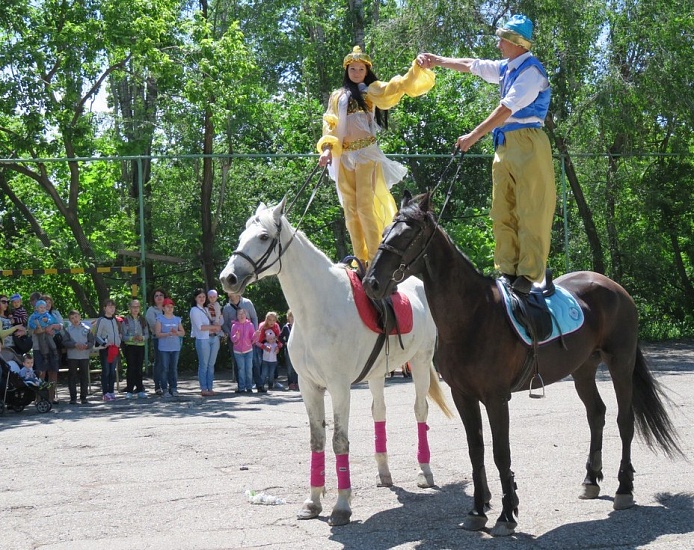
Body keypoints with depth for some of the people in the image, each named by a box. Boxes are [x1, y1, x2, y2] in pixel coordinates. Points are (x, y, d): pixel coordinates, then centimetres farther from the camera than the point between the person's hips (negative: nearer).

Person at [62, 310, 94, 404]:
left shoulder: (86, 329, 6)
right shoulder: (68, 330, 4)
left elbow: (91, 342, 4)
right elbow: (65, 342, -5)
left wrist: (86, 346, -16)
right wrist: (75, 345, -18)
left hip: (84, 356, 1)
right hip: (72, 356, 0)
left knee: (84, 376, 3)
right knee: (72, 377, 1)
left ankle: (83, 397, 9)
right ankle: (73, 397, 6)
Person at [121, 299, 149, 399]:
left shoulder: (142, 320, 11)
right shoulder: (125, 320, 0)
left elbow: (147, 334, 9)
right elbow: (123, 336, -5)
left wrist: (142, 337, -12)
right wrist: (132, 338, -20)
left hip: (141, 346, 3)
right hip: (129, 347, -3)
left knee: (139, 368, 6)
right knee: (131, 368, -4)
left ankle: (140, 390, 10)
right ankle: (129, 391, 0)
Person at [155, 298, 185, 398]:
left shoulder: (177, 319, 13)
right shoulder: (160, 319, 2)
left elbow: (183, 333, 12)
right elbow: (157, 334, -5)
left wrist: (176, 332, -9)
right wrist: (168, 334, -19)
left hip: (175, 348, 3)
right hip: (164, 348, -3)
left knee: (174, 369, 4)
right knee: (165, 369, -5)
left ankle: (174, 388, 9)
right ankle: (164, 389, -2)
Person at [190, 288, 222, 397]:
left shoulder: (207, 309, 18)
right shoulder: (194, 310, -1)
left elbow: (214, 323, 15)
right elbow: (200, 327, -10)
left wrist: (218, 317, -5)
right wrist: (214, 327, -7)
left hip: (214, 338, 6)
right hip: (203, 339, -6)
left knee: (211, 364, 6)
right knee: (203, 365, -4)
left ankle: (210, 388, 10)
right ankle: (204, 389, -2)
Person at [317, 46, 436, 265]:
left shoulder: (372, 90, 9)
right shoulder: (337, 96, 17)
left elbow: (397, 87, -4)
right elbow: (330, 125, 10)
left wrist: (417, 68, -18)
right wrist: (327, 149, -6)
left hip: (366, 153, -4)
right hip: (343, 157, 4)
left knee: (365, 207, -11)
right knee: (350, 210, 3)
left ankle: (375, 258, -9)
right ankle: (360, 259, 7)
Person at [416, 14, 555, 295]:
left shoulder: (531, 70, -10)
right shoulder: (506, 68, 17)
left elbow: (507, 108, -17)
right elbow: (471, 65, 30)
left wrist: (474, 135, -17)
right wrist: (438, 60, 33)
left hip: (527, 144, -9)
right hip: (505, 145, 9)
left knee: (530, 212, -9)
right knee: (502, 213, 6)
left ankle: (530, 275, -11)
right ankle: (508, 271, 9)